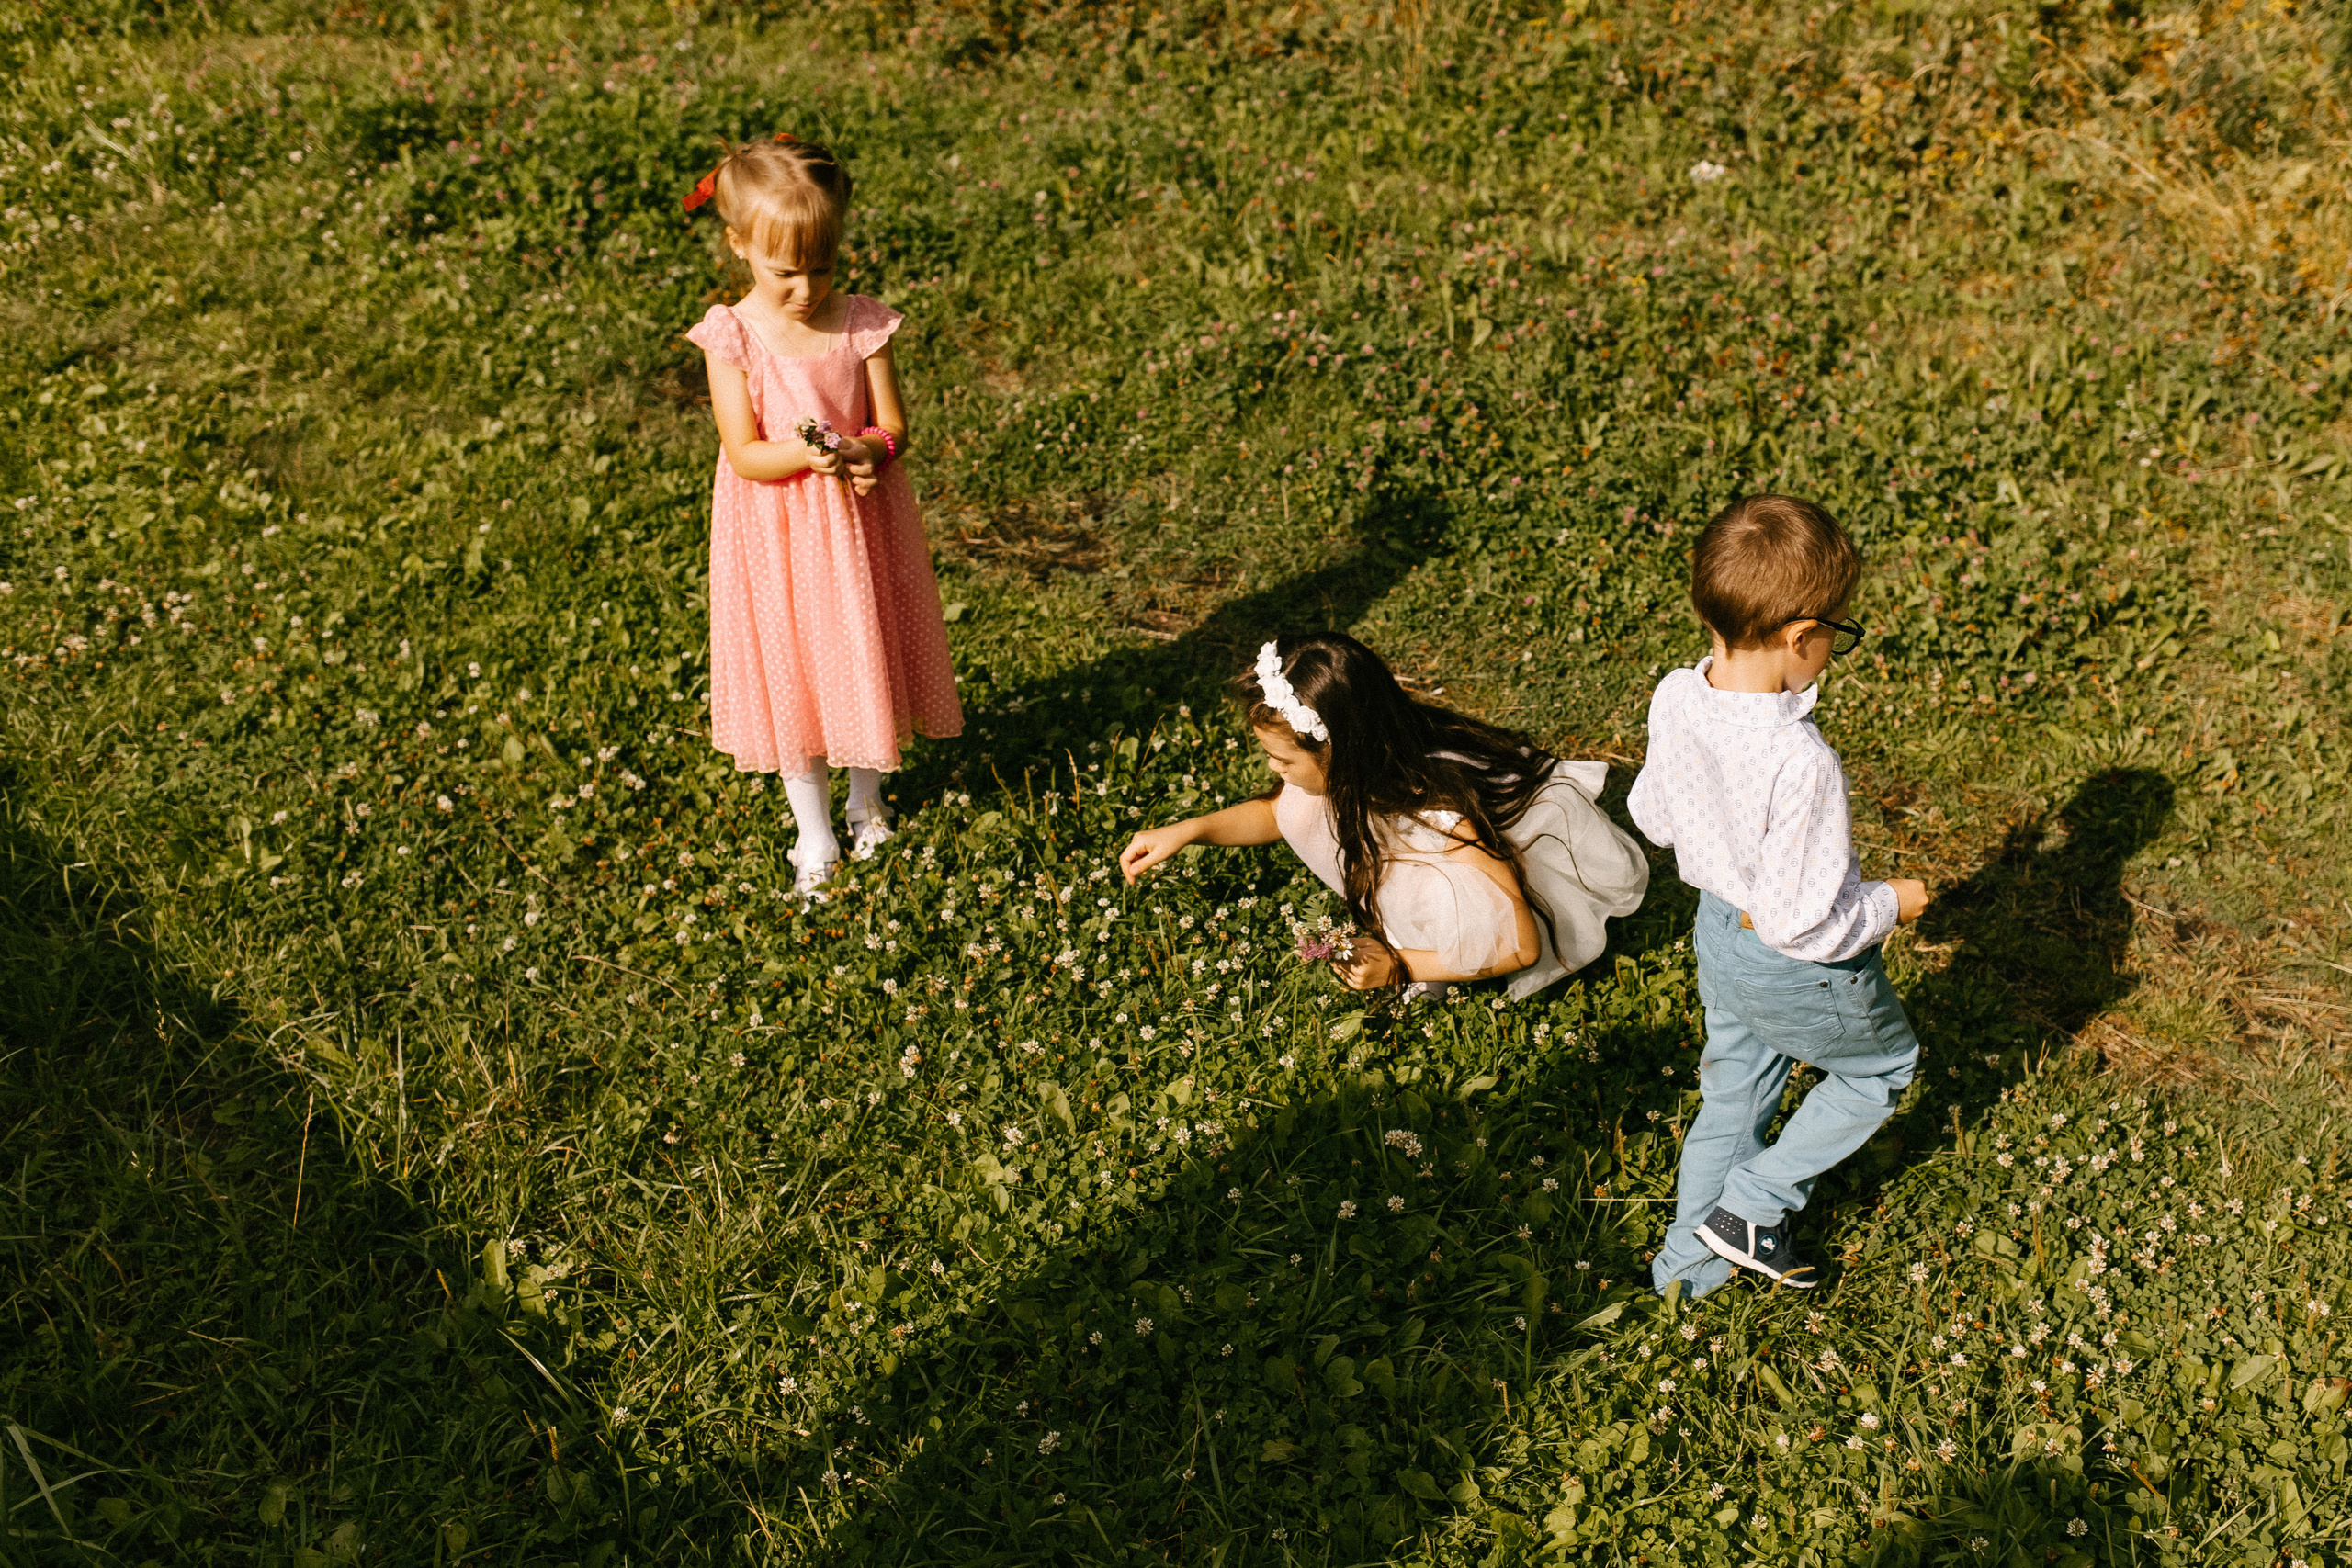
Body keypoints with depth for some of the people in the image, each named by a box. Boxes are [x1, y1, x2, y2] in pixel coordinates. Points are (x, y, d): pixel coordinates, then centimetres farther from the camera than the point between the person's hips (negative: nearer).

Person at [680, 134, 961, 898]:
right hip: (776, 533, -1)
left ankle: (867, 806, 39)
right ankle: (815, 834, 27)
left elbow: (894, 427, -5)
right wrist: (805, 453, -33)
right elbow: (744, 455, -15)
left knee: (864, 662, 14)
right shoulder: (732, 336, -12)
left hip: (857, 522, 2)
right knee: (790, 676, 9)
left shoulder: (863, 324, -8)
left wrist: (862, 451, -27)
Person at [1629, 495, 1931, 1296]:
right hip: (1798, 971, -7)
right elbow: (1805, 924, -30)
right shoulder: (1800, 765, -38)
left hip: (1718, 926, 7)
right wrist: (1890, 903, -13)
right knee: (1883, 1065, 25)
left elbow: (1654, 814, 2)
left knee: (1733, 1090, 28)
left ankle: (1689, 1259, 44)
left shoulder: (1675, 698, -16)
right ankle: (1752, 1209, 27)